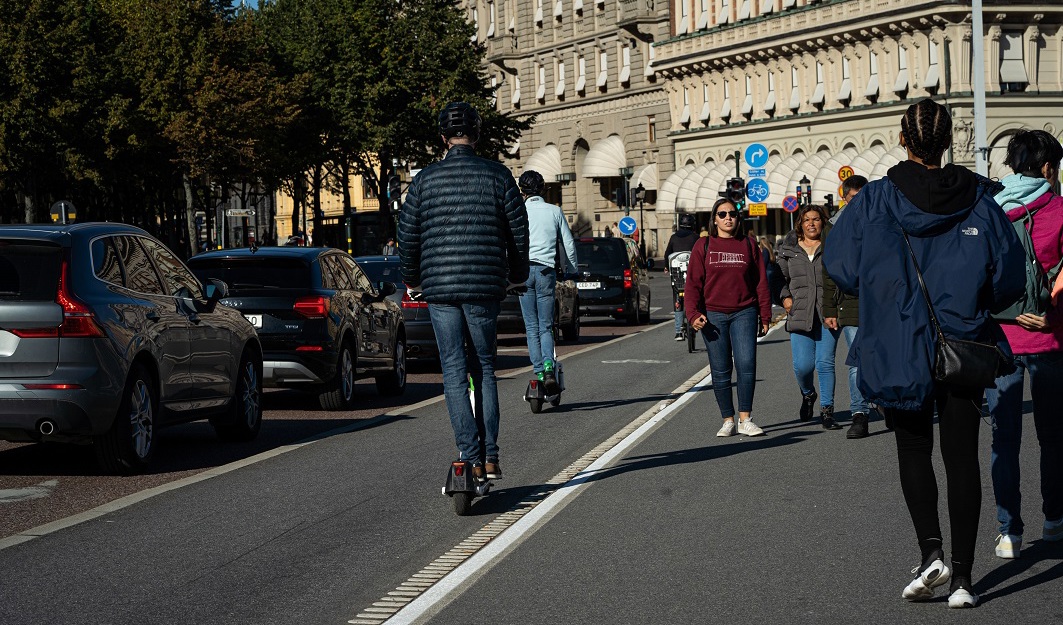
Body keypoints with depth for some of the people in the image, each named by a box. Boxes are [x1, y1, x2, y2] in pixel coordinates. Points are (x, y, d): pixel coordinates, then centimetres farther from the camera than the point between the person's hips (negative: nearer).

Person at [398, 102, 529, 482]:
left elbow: (407, 233, 5)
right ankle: (490, 457, 6)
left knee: (454, 372, 4)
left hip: (439, 287, 0)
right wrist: (517, 275, 19)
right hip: (485, 285, 0)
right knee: (483, 368, 11)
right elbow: (518, 229, 3)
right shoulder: (497, 175, 0)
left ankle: (471, 458, -3)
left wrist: (412, 279, 20)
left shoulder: (426, 179, 2)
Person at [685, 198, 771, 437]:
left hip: (744, 313, 0)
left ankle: (745, 419, -7)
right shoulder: (704, 246, 6)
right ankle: (728, 421, 12)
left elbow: (761, 282, 10)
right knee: (720, 371, 2)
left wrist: (765, 316, 7)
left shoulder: (748, 245, 8)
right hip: (713, 315, 0)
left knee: (747, 364, -13)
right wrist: (693, 314, -8)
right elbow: (693, 283, 3)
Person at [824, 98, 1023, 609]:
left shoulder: (874, 201, -7)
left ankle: (931, 550, -6)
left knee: (914, 450, 14)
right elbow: (1009, 278, -3)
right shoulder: (979, 199, -3)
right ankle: (961, 575, 4)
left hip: (899, 350, -1)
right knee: (962, 455, 7)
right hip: (965, 347, 1)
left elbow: (839, 265, -4)